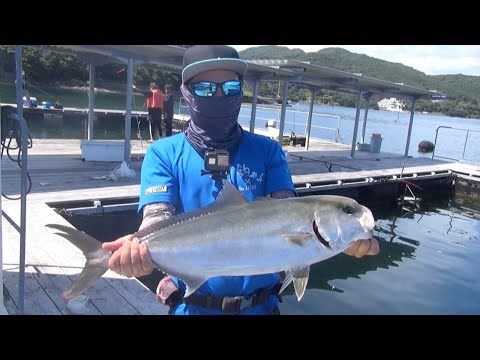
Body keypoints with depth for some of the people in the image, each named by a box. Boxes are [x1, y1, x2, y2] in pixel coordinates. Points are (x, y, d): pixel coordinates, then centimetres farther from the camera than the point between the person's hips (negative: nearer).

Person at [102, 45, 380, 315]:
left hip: (261, 304, 2)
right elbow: (158, 219, -18)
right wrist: (139, 247, -41)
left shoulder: (267, 151, -2)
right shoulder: (164, 154, -6)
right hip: (193, 305, -1)